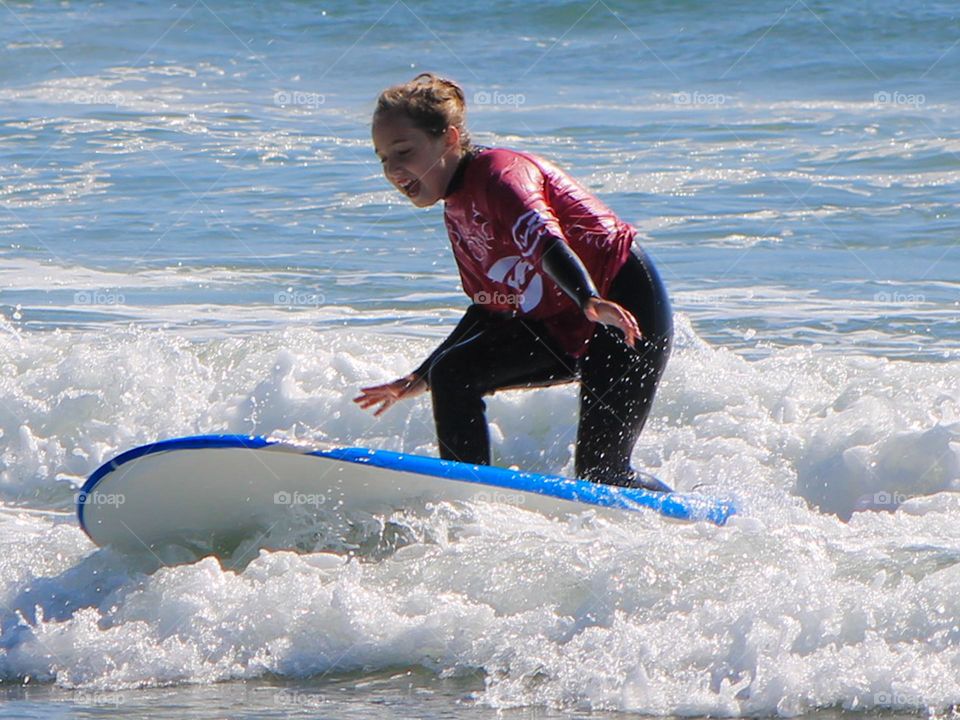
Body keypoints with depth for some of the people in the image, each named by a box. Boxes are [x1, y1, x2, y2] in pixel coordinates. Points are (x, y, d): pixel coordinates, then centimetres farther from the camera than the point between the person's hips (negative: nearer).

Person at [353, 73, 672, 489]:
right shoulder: (456, 213, 9)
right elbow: (489, 308, 19)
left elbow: (544, 239, -39)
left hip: (625, 308, -9)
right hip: (561, 327, 9)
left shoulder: (499, 172, -18)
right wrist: (421, 378, 24)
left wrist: (591, 300, -56)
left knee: (600, 473, -13)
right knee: (453, 374, -6)